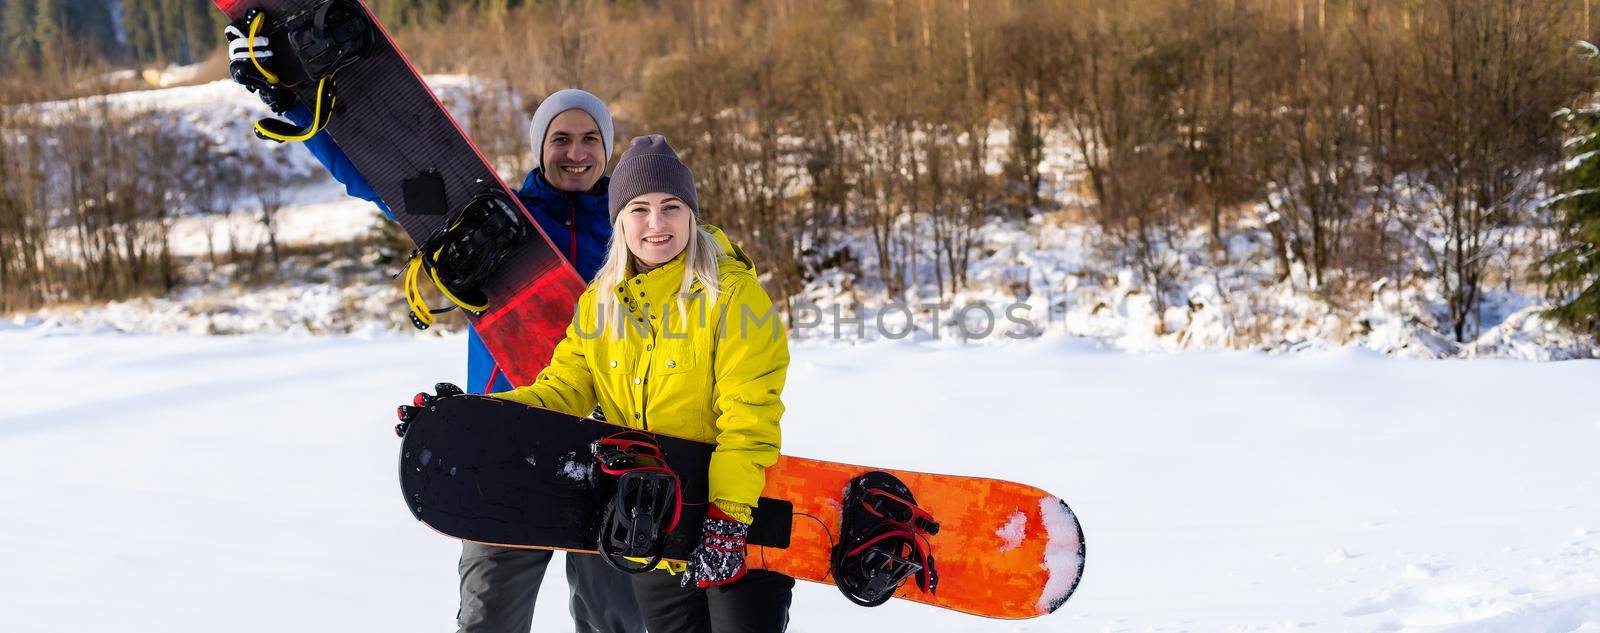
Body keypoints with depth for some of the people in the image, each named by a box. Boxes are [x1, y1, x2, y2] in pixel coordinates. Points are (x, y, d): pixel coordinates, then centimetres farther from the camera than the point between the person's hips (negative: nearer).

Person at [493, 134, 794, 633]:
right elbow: (564, 388, 5)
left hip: (741, 526, -5)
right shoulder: (598, 302, 5)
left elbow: (749, 418, -17)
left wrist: (726, 516, -25)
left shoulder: (733, 294, -12)